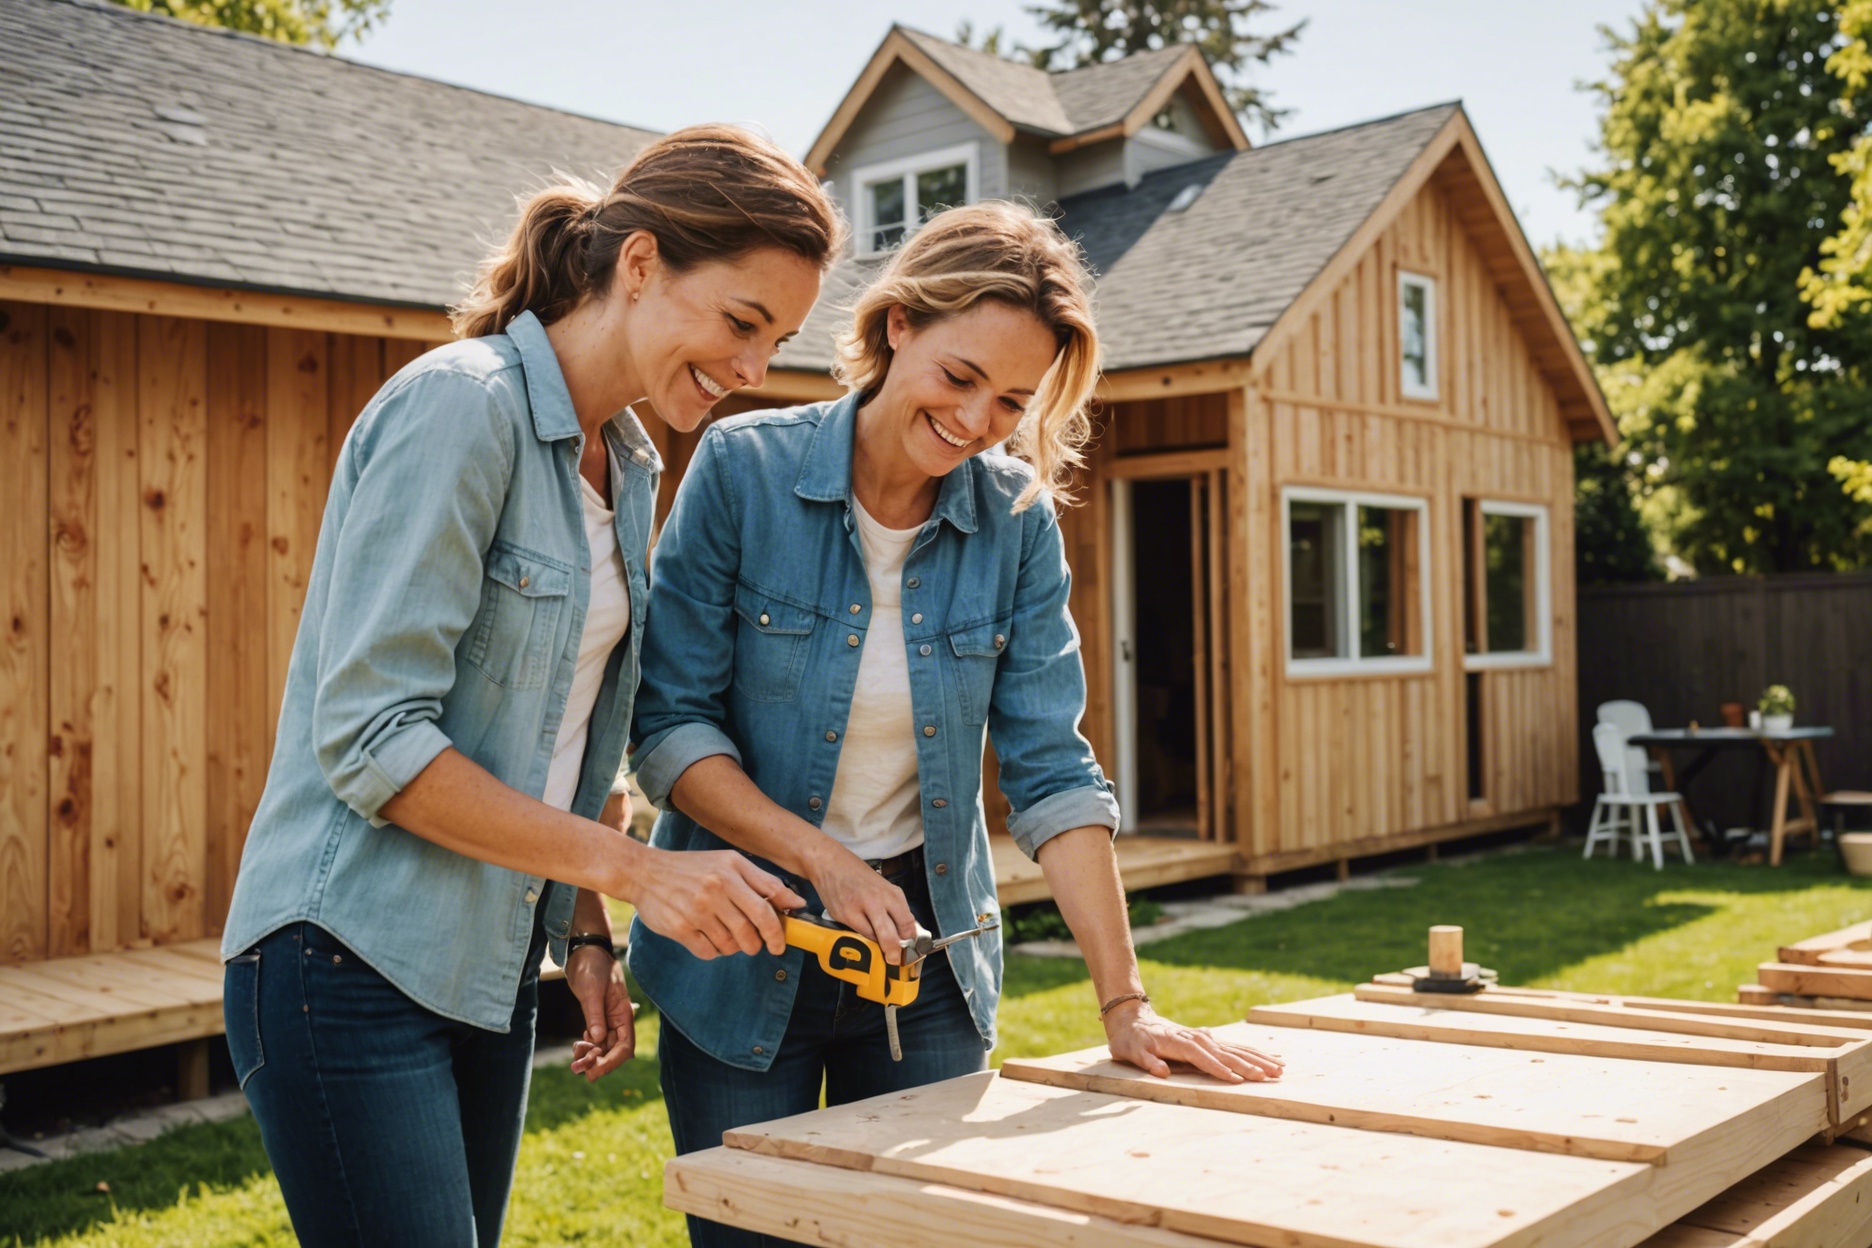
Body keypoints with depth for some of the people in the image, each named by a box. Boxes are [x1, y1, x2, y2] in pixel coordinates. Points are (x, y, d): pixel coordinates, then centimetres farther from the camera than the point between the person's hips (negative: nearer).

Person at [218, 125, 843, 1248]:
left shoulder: (628, 469, 10)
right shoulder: (460, 408, -15)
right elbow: (370, 738, -21)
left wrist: (587, 932, 9)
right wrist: (628, 866, -19)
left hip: (493, 967, 8)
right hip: (352, 963, -8)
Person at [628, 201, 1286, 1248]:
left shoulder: (1019, 520, -4)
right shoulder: (745, 469, -11)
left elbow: (1051, 766, -6)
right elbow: (670, 727, -11)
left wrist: (1123, 1002, -12)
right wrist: (825, 861, -22)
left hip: (928, 948, 2)